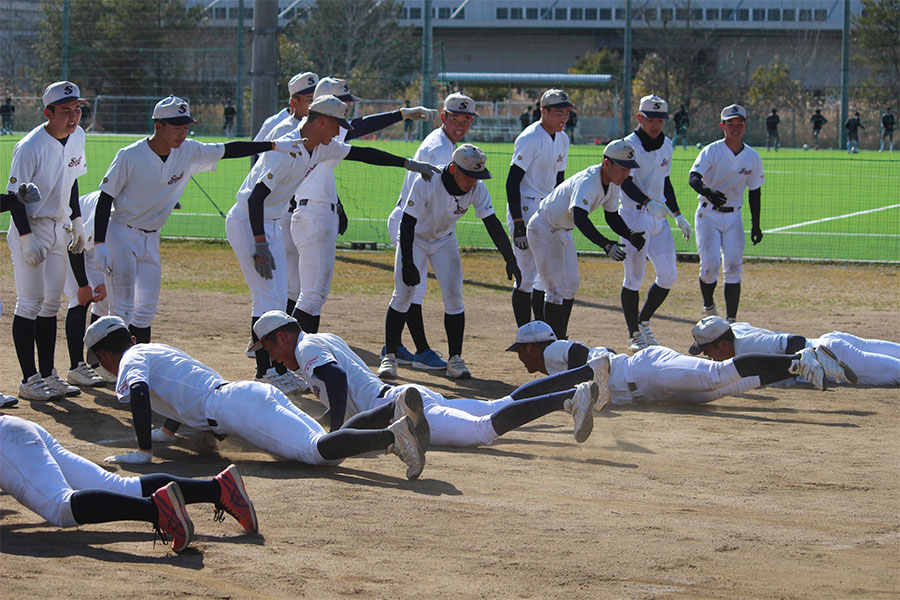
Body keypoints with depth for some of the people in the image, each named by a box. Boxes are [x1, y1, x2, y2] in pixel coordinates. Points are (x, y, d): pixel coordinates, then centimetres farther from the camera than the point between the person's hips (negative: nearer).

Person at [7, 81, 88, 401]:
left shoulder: (77, 137, 3)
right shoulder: (31, 147, -21)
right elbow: (15, 195, -19)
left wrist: (77, 221, 16)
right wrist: (27, 239, -23)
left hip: (58, 228, 8)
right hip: (31, 228, -8)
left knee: (51, 303, 11)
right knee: (30, 303, -7)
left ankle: (48, 375, 18)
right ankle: (29, 379, -3)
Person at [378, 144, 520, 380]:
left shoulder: (477, 188, -22)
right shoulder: (426, 183, -33)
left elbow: (493, 225, -18)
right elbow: (407, 223, -31)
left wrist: (510, 259, -26)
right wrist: (407, 264, -35)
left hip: (444, 241, 3)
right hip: (415, 238, -3)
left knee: (454, 298, -5)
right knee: (402, 296, -10)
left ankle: (455, 359, 3)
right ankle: (390, 356, -1)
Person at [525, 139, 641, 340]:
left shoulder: (612, 183, -5)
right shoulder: (587, 182, -34)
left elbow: (612, 217, 7)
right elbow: (579, 217, -49)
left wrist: (630, 235, -14)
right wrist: (606, 245, -60)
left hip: (563, 232, 10)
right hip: (543, 230, -10)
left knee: (570, 287, 13)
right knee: (557, 289, -12)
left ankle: (560, 341, 22)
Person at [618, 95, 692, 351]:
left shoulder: (666, 146, 11)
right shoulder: (630, 145, -12)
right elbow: (625, 182, -25)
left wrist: (678, 215, 18)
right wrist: (648, 203, -41)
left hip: (659, 218, 7)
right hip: (634, 216, -7)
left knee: (668, 276, 2)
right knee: (634, 277, -4)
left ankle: (643, 322, 21)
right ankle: (634, 334, 6)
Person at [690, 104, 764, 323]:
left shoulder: (753, 157, 2)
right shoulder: (711, 152, -11)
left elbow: (754, 191, 12)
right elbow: (694, 177, -26)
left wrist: (755, 224, 10)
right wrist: (708, 192, -48)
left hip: (734, 216, 3)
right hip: (708, 214, -3)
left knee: (733, 268, -6)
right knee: (710, 266, -11)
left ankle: (731, 320, -4)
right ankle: (708, 308, 16)